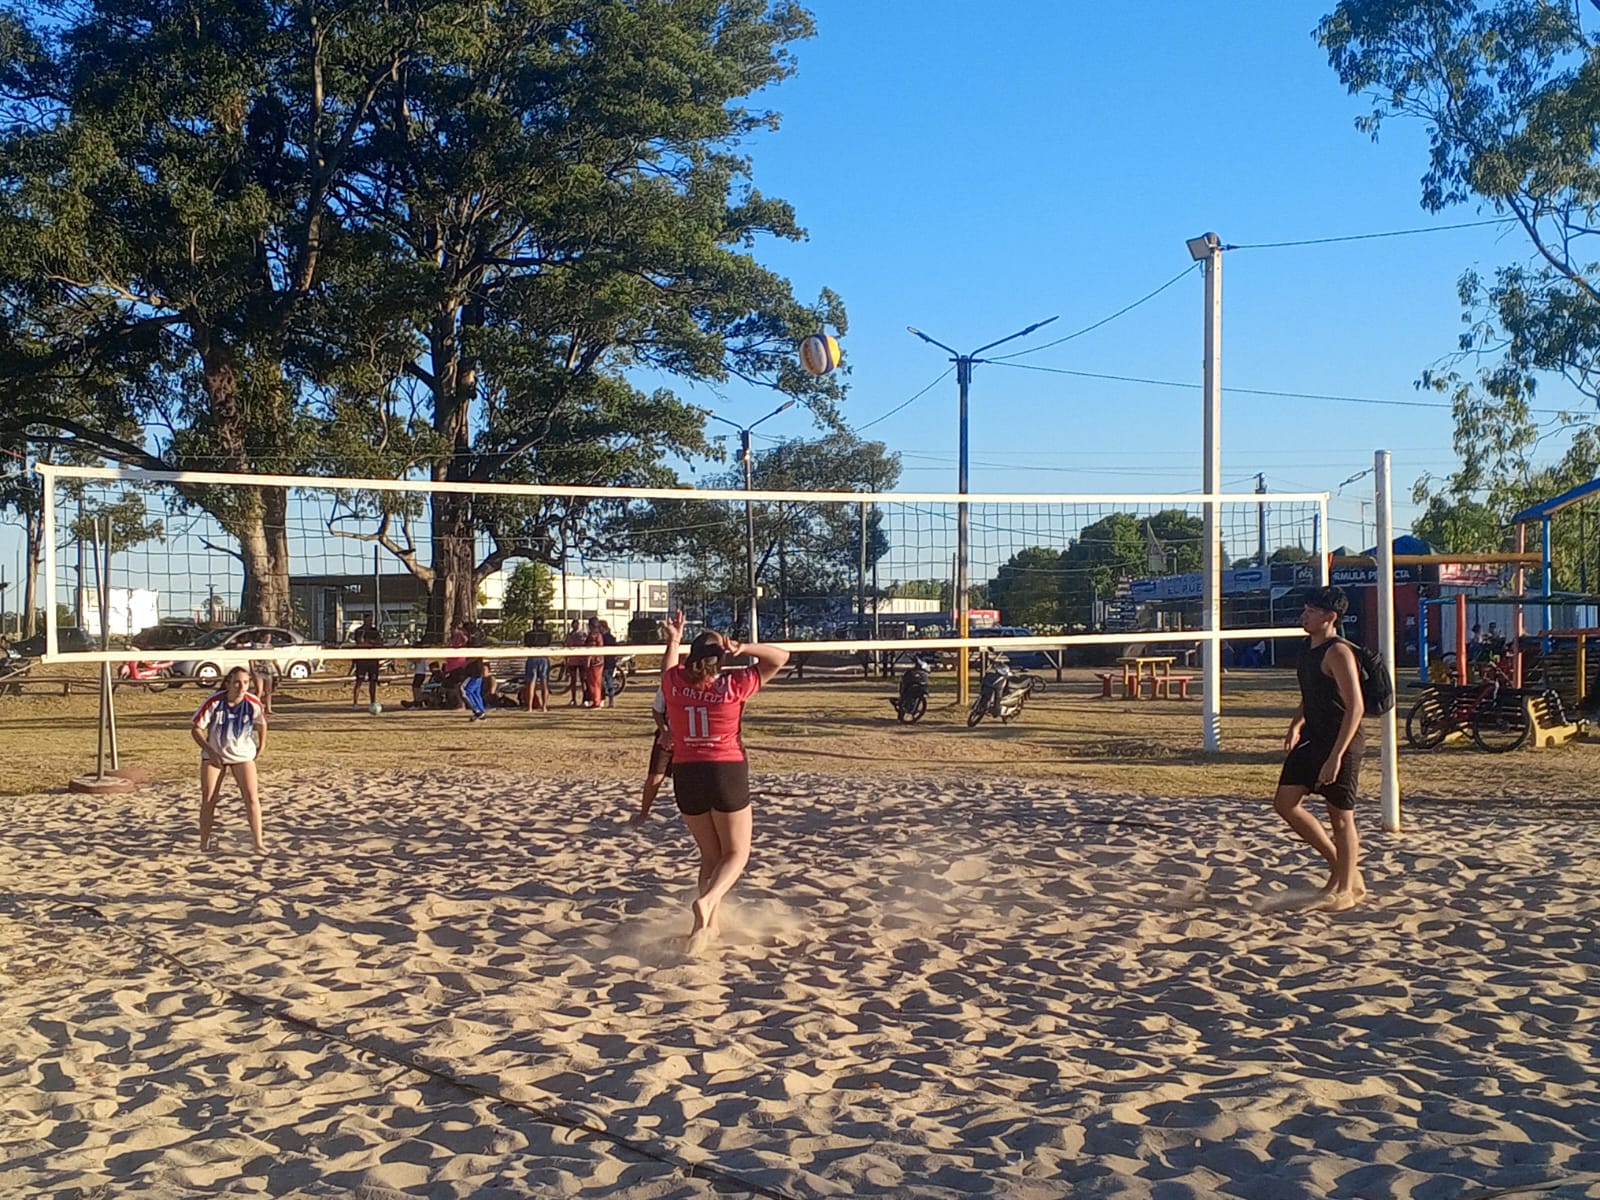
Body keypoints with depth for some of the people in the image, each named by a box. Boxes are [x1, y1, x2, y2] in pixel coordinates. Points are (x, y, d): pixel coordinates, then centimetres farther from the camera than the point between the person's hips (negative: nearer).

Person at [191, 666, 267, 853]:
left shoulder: (254, 704, -18)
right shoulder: (214, 702, -22)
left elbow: (262, 724, 5)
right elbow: (195, 728, -13)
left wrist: (261, 747, 8)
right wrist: (210, 751, -19)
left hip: (243, 755, 0)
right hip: (214, 755, 0)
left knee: (251, 797, -10)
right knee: (208, 800, 1)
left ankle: (259, 842, -5)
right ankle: (204, 844, 14)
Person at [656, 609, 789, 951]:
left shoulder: (675, 683, 0)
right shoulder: (733, 686, -9)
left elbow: (668, 670, 26)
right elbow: (781, 657, -2)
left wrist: (673, 641, 32)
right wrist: (744, 649, -12)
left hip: (686, 774, 4)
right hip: (727, 772, -4)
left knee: (710, 854, 18)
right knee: (736, 854, 7)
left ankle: (709, 924, 11)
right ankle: (707, 900, -19)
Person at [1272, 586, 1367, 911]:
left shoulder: (1337, 652, -18)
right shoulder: (1308, 647, 10)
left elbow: (1355, 707, -22)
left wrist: (1336, 756, -25)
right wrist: (1296, 725, 7)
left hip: (1340, 741, -9)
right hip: (1312, 738, 9)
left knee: (1340, 816, 2)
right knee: (1285, 803, 7)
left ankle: (1346, 888, 18)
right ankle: (1338, 863, 23)